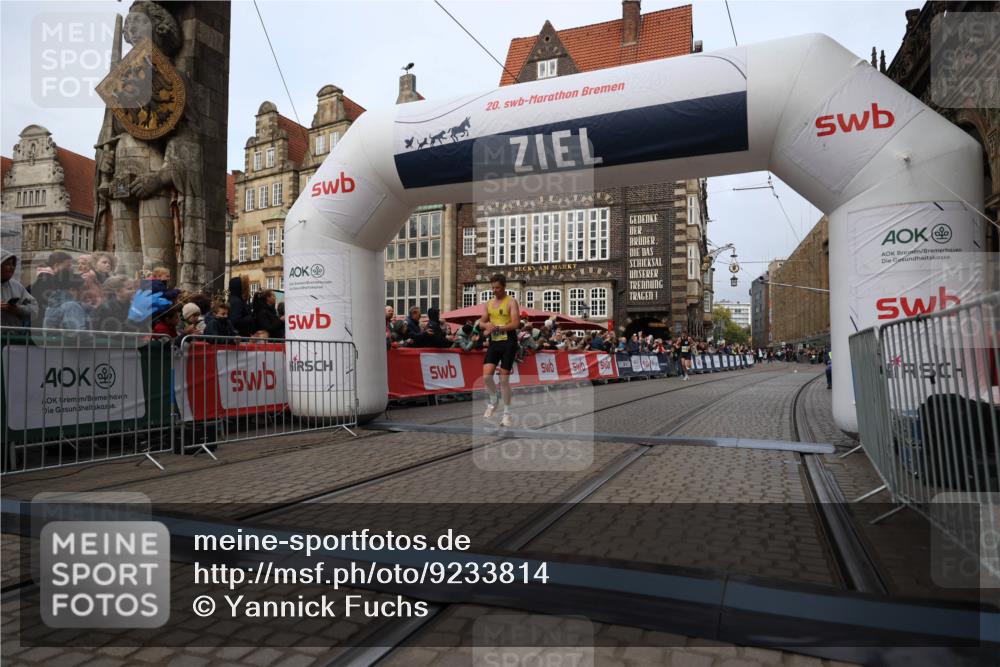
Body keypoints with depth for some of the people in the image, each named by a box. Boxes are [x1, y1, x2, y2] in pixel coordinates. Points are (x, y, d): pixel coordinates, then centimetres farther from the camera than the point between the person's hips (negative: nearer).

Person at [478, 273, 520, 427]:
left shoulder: (511, 302, -5)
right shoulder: (488, 303, 13)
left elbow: (516, 324, -15)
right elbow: (481, 322, 15)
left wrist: (496, 327, -21)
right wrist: (487, 325, -9)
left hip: (508, 342, -5)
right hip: (494, 342, 5)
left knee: (504, 379, -2)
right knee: (486, 376, -7)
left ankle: (507, 412, 11)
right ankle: (493, 401, 20)